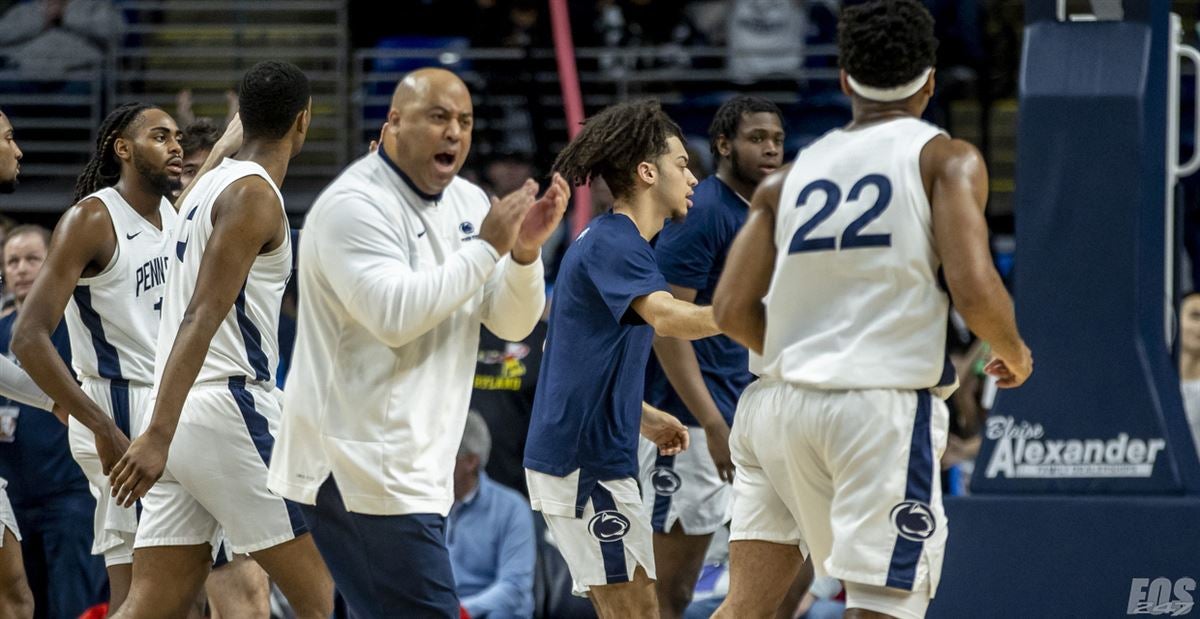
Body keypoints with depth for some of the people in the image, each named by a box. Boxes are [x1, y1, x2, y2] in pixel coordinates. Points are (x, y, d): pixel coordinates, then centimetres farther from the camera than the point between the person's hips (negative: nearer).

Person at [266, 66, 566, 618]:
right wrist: (487, 248, -21)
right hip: (360, 465, -9)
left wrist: (525, 250, -9)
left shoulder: (468, 203, 13)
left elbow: (511, 323, 10)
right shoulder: (354, 205, -13)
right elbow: (395, 314, -26)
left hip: (413, 466, 9)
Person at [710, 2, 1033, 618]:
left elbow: (732, 310, 8)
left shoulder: (788, 179, 14)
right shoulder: (947, 160, 2)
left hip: (778, 404, 5)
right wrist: (1014, 354, 10)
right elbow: (975, 293, -11)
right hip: (883, 406, -5)